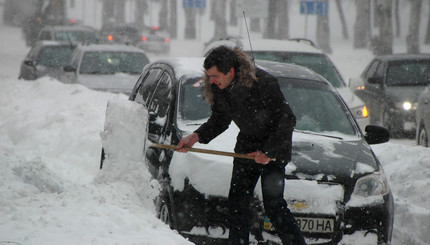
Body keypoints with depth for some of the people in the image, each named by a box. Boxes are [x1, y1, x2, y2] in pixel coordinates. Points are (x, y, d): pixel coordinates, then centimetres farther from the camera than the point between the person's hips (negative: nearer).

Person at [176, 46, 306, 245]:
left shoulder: (263, 83, -26)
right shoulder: (219, 87, -6)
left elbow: (287, 120, -20)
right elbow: (219, 120, 9)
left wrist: (269, 151, -20)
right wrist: (196, 136, -5)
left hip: (274, 147, -7)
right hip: (246, 144, 7)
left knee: (273, 203, -12)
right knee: (237, 200, 4)